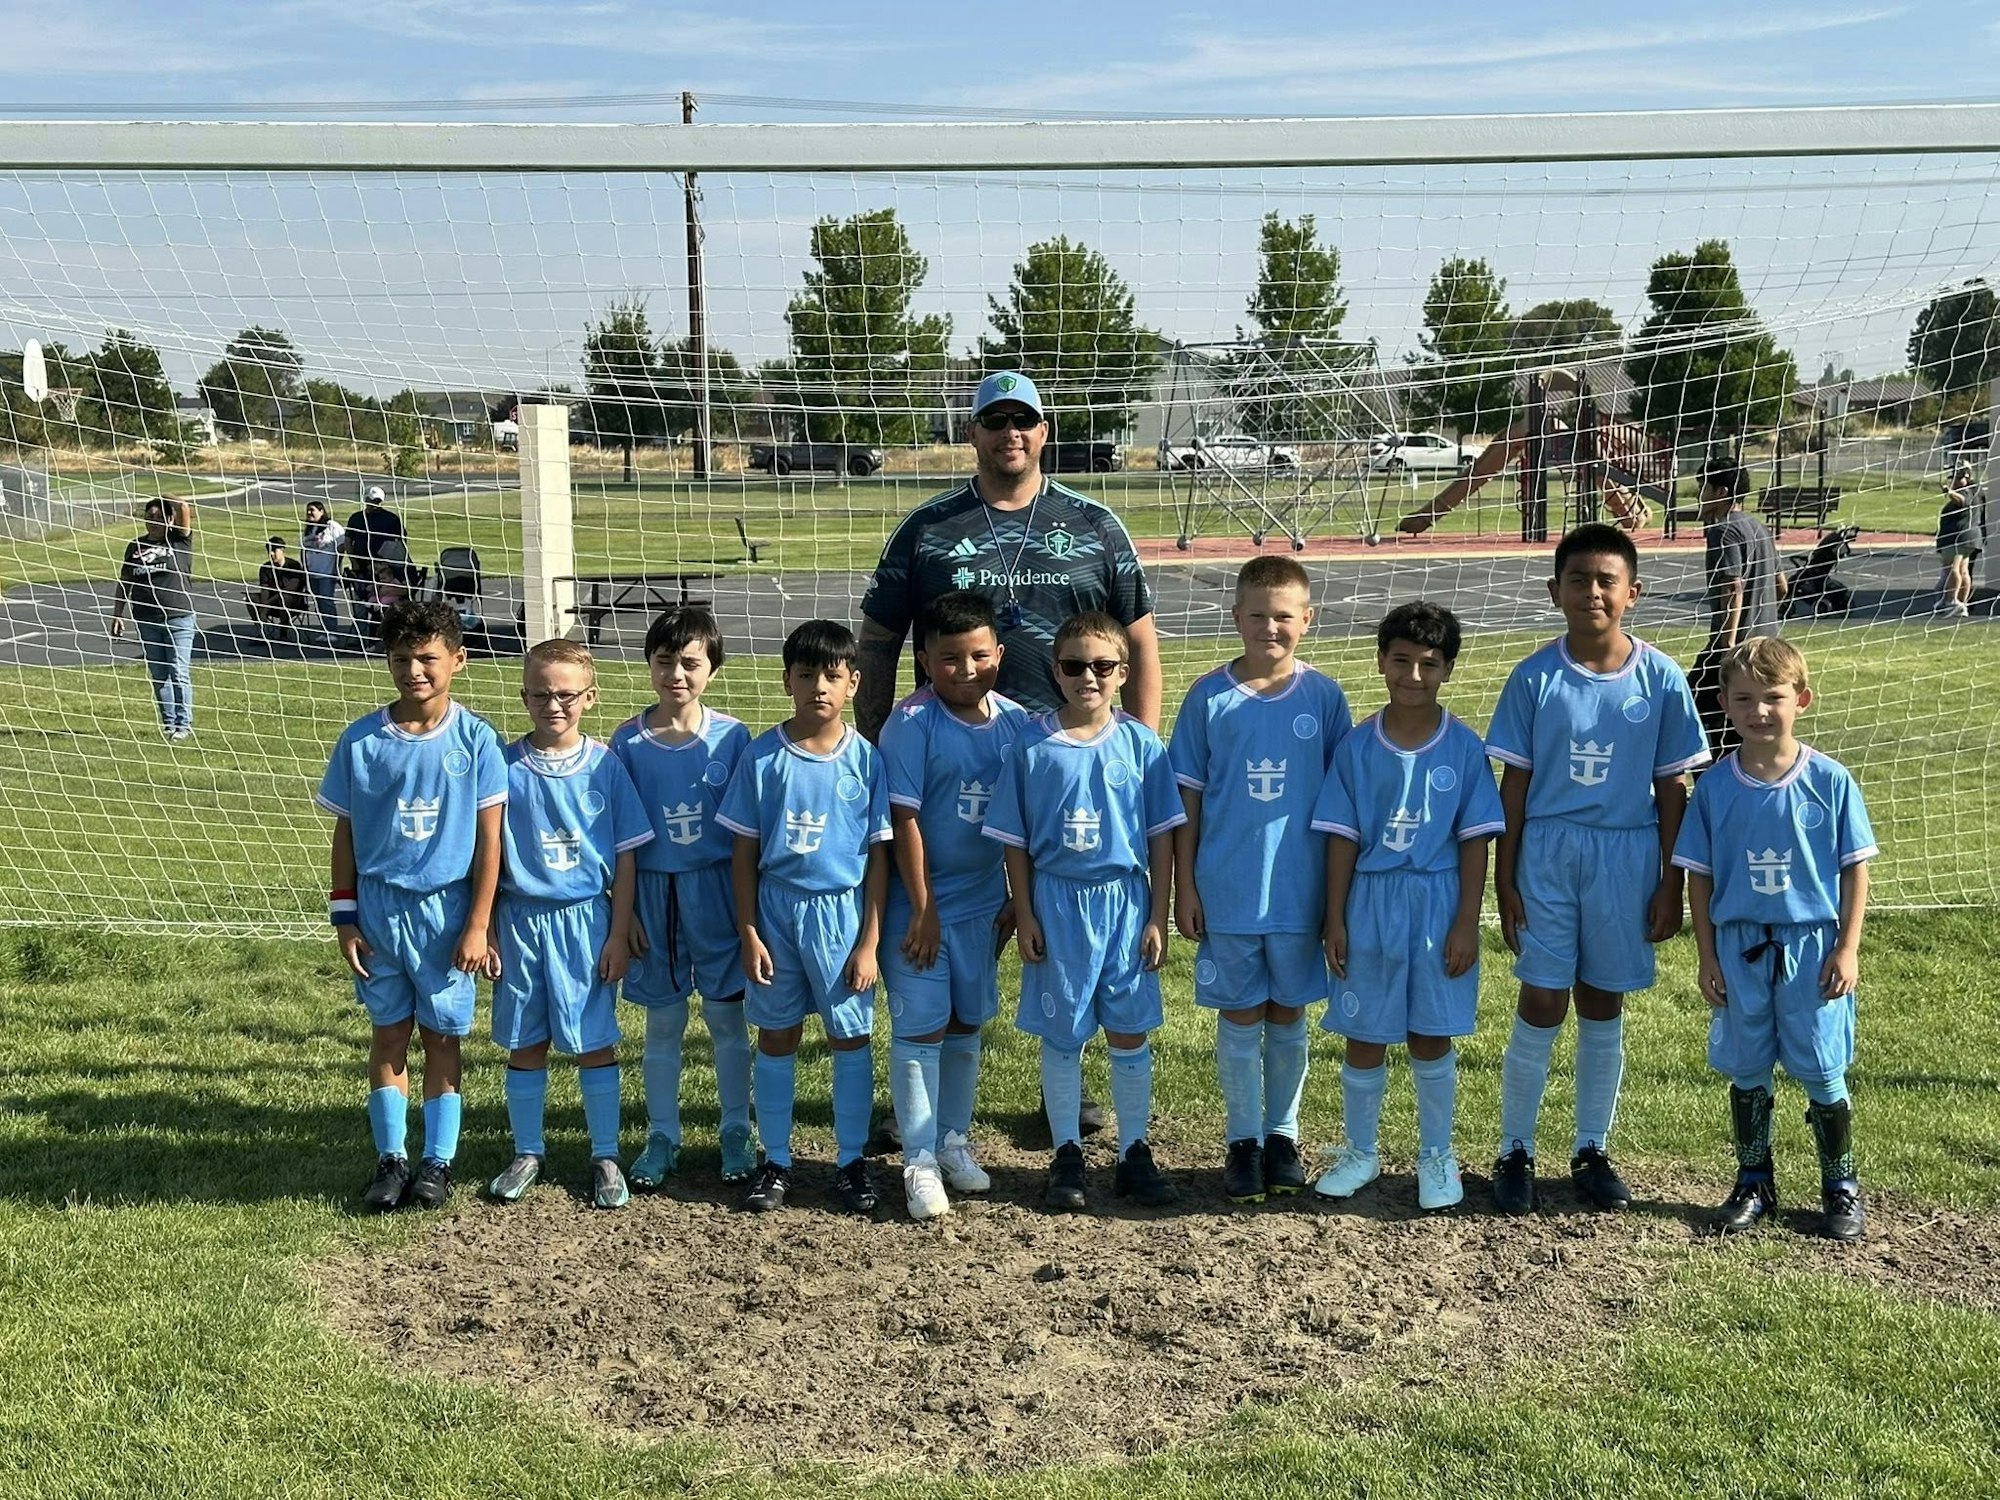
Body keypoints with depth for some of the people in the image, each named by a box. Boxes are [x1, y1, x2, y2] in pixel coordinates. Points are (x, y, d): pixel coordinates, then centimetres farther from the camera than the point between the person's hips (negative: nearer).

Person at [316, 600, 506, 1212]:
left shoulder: (475, 740, -8)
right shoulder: (361, 740, -3)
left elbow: (489, 840, -6)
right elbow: (345, 833, 4)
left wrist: (478, 926, -8)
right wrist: (345, 917, 2)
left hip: (445, 909, -2)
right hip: (379, 906, 2)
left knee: (441, 1035, 8)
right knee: (388, 1033, 10)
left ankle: (438, 1161, 19)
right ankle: (391, 1159, 21)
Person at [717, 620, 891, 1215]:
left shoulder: (866, 760, -5)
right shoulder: (761, 756, -3)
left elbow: (878, 856, -2)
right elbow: (745, 851, 1)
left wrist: (869, 942, -5)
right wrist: (748, 932, -3)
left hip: (841, 912, -1)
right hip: (776, 907, 1)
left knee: (850, 1037, 7)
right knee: (776, 1037, 9)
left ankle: (852, 1160, 20)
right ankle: (775, 1161, 22)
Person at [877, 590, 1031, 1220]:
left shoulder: (1015, 722, -2)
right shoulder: (912, 723, -16)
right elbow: (905, 819, -15)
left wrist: (1018, 899, 7)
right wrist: (923, 909, -15)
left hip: (983, 901, 5)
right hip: (920, 903, -4)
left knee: (966, 1025, 16)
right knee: (920, 1029, 2)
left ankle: (954, 1140, 31)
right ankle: (920, 1161, 11)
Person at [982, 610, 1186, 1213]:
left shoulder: (1141, 745, -1)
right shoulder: (1032, 747, -3)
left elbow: (1161, 837, 2)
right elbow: (1015, 841, 2)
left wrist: (1157, 917, -1)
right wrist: (1024, 916, -2)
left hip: (1125, 901, 1)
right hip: (1057, 900, 0)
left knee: (1129, 1033, 8)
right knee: (1061, 1035, 8)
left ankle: (1134, 1153, 21)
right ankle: (1067, 1155, 21)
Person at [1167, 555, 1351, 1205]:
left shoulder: (1324, 697, -1)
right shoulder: (1209, 697, -3)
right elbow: (1187, 798, 1)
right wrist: (1184, 885, -1)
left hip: (1299, 890, 1)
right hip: (1227, 892, -1)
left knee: (1288, 1016, 13)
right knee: (1240, 1018, 8)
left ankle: (1283, 1134, 27)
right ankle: (1242, 1140, 21)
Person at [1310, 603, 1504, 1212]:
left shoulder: (1464, 748, -3)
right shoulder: (1356, 747, -2)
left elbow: (1474, 841, -2)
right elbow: (1342, 839, 1)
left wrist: (1467, 921, -6)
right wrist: (1335, 920, -2)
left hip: (1438, 904, -1)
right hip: (1370, 905, 1)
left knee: (1432, 1038, 8)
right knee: (1364, 1038, 9)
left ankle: (1437, 1156, 25)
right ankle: (1361, 1152, 26)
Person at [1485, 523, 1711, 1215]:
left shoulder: (1661, 678, -3)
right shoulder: (1535, 677, -4)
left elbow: (1672, 787, 1)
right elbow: (1515, 782, 0)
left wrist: (1670, 885, 0)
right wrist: (1504, 879, -2)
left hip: (1627, 857, 1)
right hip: (1548, 853, -1)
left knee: (1603, 1008, 11)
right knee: (1541, 1007, 0)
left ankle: (1592, 1151, 25)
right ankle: (1515, 1152, 14)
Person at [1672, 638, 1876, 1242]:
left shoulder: (1830, 780, -6)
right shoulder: (1715, 786, -3)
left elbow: (1854, 868, -1)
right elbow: (1700, 875, 2)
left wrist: (1847, 948, -5)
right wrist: (1708, 958, 0)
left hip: (1812, 945, -2)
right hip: (1740, 947, 2)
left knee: (1821, 1073, 5)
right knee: (1746, 1072, 11)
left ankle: (1841, 1185, 23)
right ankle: (1754, 1182, 27)